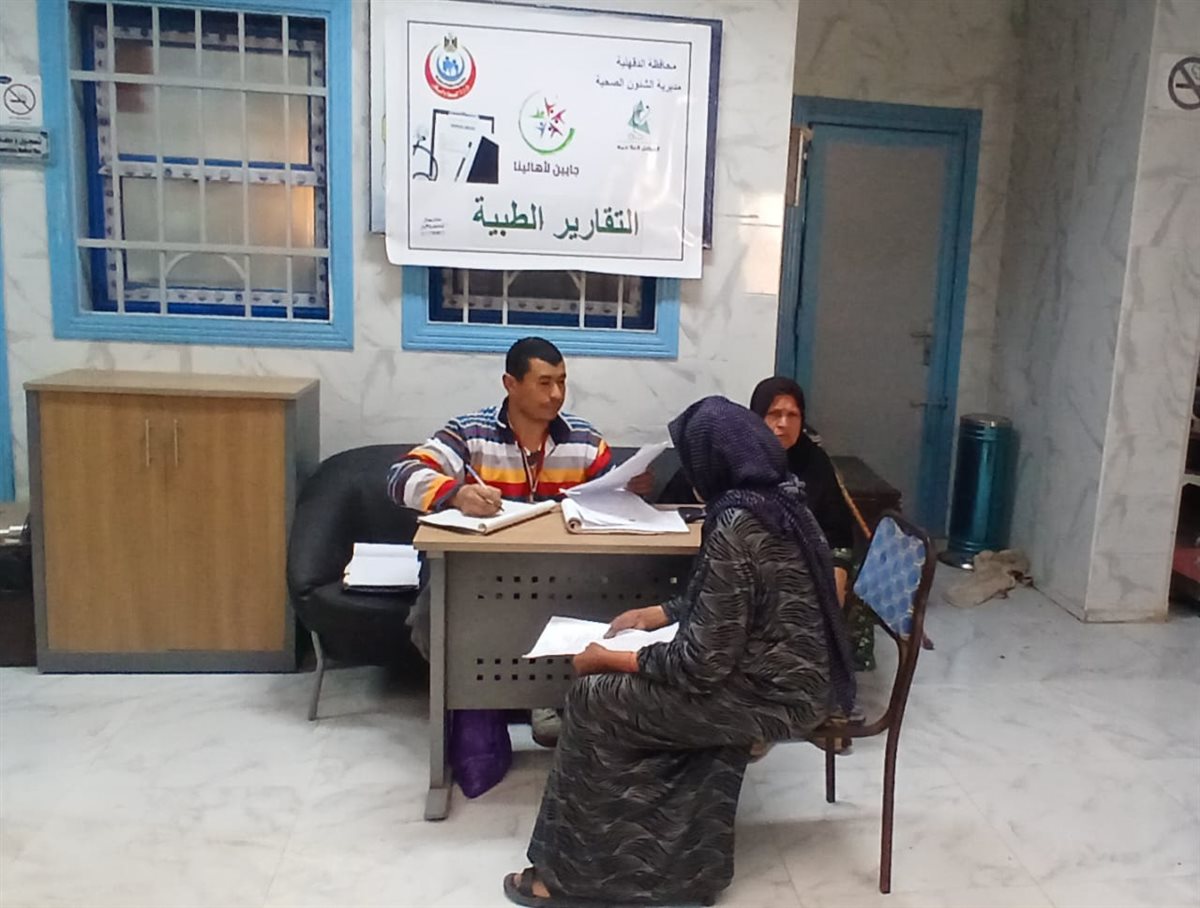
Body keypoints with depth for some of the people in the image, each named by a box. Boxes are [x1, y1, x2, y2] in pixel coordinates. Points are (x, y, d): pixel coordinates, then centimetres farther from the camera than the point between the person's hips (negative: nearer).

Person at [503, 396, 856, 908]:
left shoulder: (736, 527, -25)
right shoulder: (780, 498, 4)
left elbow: (702, 664, -23)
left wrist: (610, 660, -10)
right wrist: (655, 615, 16)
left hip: (774, 696, -9)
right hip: (796, 676, 9)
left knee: (592, 700, -3)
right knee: (627, 685, 16)